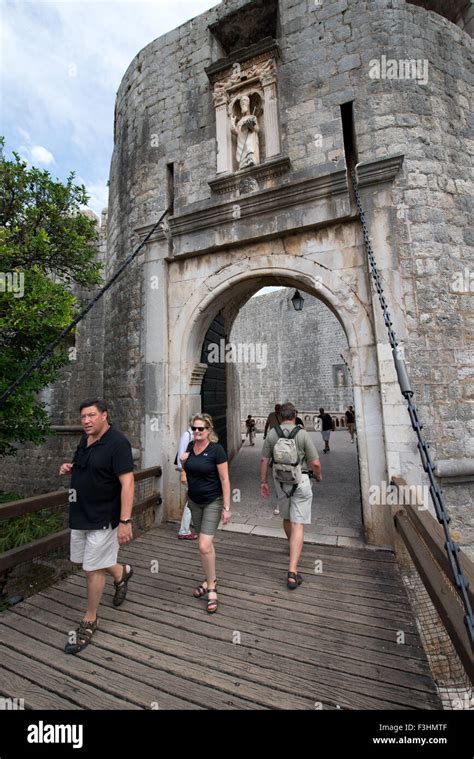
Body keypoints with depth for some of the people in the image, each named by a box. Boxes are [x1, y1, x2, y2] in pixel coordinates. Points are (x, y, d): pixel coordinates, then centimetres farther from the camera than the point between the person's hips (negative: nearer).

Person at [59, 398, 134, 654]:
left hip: (103, 518, -8)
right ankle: (121, 572, 45)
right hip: (80, 514, 9)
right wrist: (69, 469, 0)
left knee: (93, 569, 6)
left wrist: (125, 521, -29)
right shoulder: (85, 440, 4)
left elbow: (127, 483, -26)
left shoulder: (117, 443, -23)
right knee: (82, 560, 21)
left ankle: (89, 622, 30)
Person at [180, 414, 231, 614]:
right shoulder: (190, 446, -2)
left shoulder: (216, 450, -19)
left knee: (204, 546, -9)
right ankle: (211, 579, 36)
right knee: (207, 543, 18)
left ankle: (211, 589, 13)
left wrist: (226, 508, -17)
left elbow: (225, 480, -17)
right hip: (194, 501, 6)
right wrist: (183, 463, -8)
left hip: (213, 502, -5)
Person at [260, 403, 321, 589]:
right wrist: (318, 476, 11)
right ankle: (292, 572, -1)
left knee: (287, 518, 25)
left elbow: (264, 460, -1)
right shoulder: (302, 434, -12)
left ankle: (294, 550, 50)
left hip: (281, 482, 4)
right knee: (298, 525, 1)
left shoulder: (272, 434, -4)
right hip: (301, 481, -3)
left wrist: (263, 482, 10)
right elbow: (315, 463, -10)